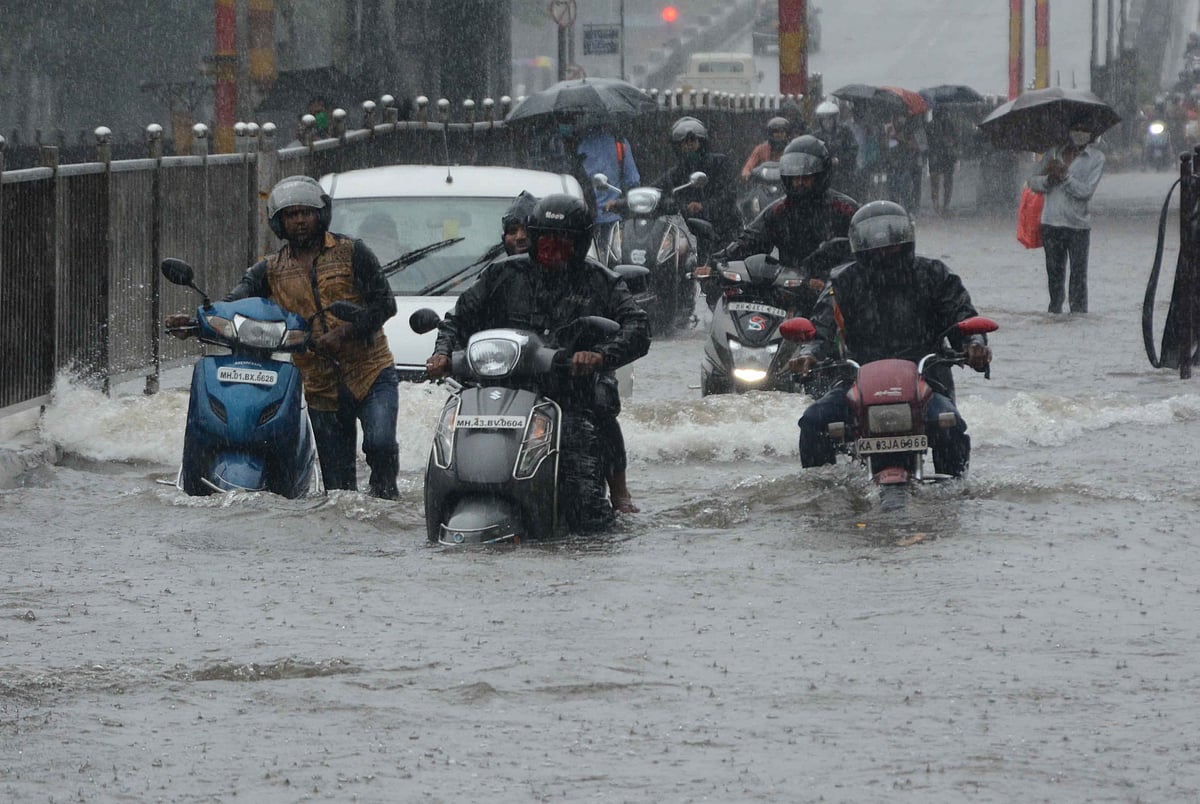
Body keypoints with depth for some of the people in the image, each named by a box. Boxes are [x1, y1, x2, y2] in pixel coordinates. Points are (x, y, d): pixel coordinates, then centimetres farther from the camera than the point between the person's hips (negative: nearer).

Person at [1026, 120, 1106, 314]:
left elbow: (1086, 191, -9)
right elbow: (1033, 182, 9)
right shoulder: (1054, 154, 11)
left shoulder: (1095, 158, 1)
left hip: (1078, 225, -3)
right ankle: (1054, 311, 18)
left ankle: (1078, 312, -4)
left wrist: (1065, 176, -19)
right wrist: (1048, 180, -11)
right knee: (1054, 273, 10)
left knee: (1078, 275, -7)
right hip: (1051, 223, 3)